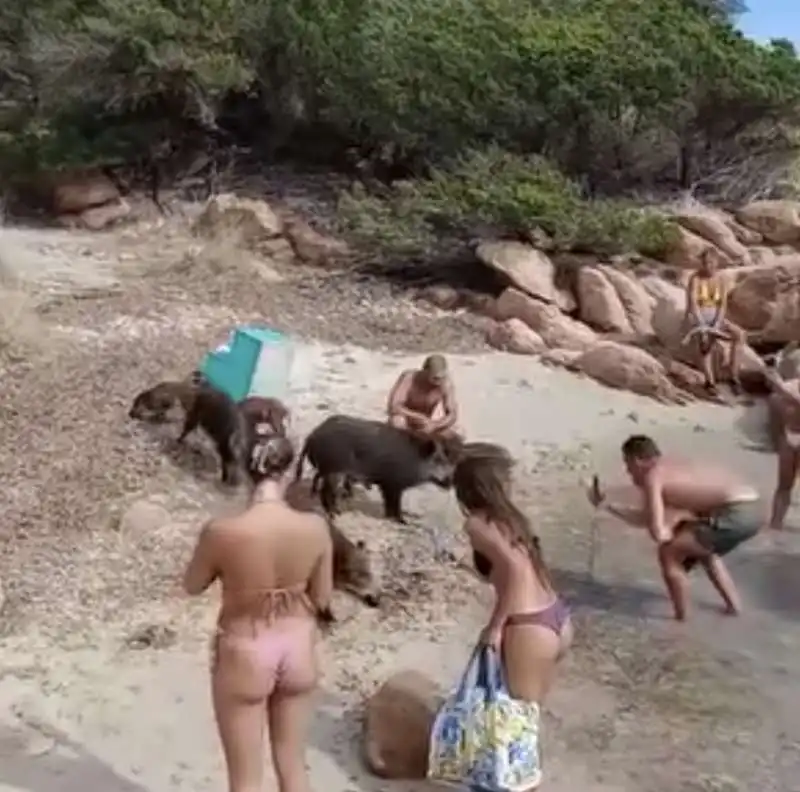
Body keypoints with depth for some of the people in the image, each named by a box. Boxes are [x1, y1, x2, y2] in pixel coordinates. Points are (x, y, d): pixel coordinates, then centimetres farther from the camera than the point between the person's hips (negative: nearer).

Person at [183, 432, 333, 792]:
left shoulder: (223, 532, -24)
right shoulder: (315, 528, -17)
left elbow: (192, 586, -4)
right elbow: (321, 600, -3)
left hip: (245, 655, -3)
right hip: (297, 649, 3)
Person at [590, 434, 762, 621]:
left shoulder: (652, 476, -2)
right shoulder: (670, 469, 24)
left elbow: (659, 533, -9)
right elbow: (647, 519, 33)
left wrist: (671, 529, 14)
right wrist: (605, 505, 39)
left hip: (737, 513, -9)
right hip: (752, 508, 9)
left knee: (668, 553, 3)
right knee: (704, 551, 35)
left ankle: (681, 619, 13)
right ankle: (733, 605, 42)